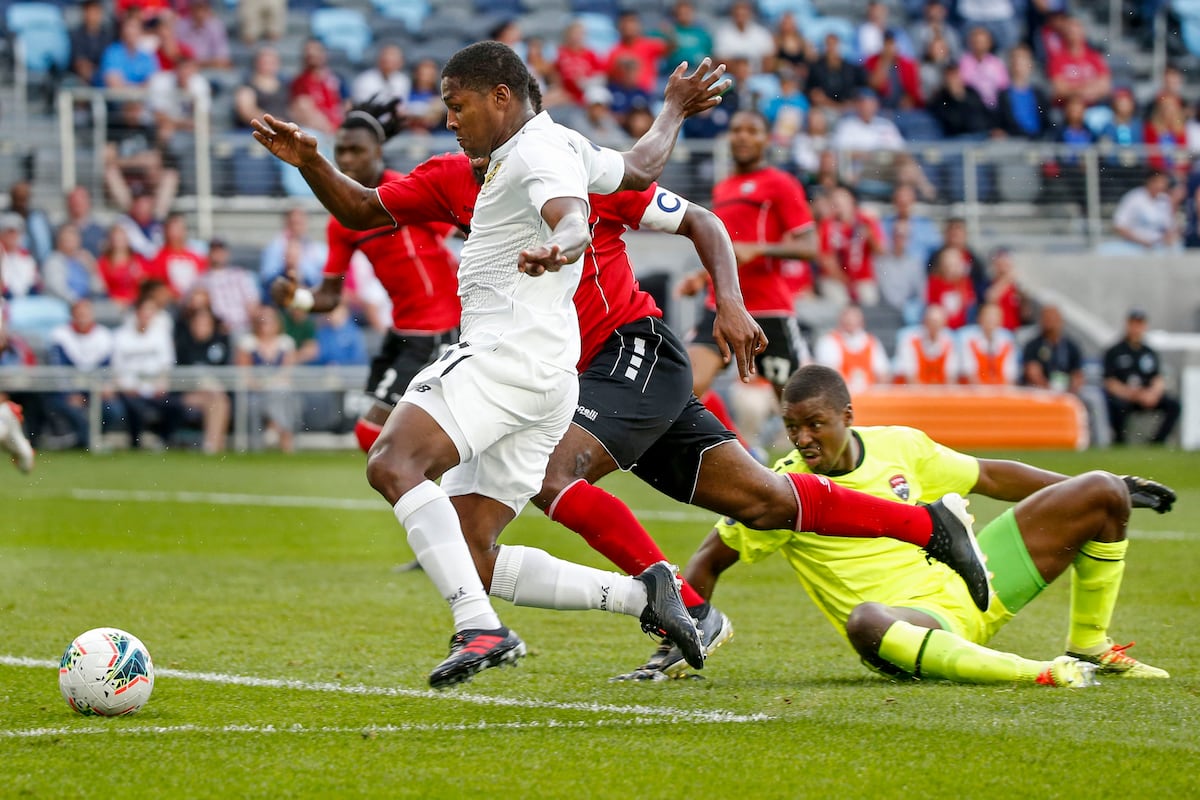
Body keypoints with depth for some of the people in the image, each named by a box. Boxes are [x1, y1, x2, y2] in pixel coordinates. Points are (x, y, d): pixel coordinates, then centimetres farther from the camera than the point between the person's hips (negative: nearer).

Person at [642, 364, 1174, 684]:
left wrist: (1107, 491, 19)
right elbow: (710, 561, 0)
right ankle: (1042, 674, -43)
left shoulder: (900, 446, 3)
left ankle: (1089, 649, 13)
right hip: (912, 622, -5)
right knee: (865, 621, -47)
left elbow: (988, 478, 16)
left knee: (1102, 493, 3)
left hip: (970, 586, 6)